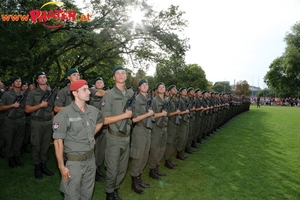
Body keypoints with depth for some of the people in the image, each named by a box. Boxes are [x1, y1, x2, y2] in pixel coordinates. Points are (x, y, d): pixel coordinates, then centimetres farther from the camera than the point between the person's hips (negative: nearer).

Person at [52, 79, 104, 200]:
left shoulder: (93, 111, 0)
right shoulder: (64, 114, -16)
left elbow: (100, 122, 24)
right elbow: (58, 141, -15)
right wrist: (61, 166, -14)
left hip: (91, 159, 5)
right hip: (74, 161, -5)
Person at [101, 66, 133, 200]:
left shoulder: (131, 94, 7)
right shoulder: (109, 95, -11)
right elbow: (105, 120, -16)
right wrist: (125, 115, -17)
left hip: (127, 136, 5)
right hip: (114, 137, -5)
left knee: (123, 169, 16)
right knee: (112, 170, 6)